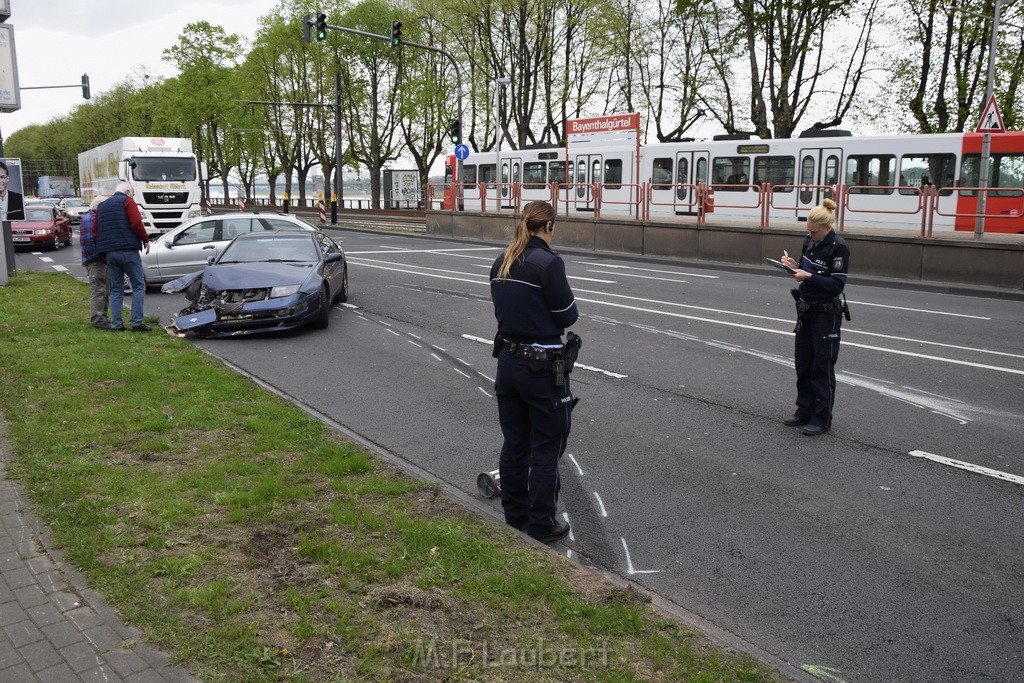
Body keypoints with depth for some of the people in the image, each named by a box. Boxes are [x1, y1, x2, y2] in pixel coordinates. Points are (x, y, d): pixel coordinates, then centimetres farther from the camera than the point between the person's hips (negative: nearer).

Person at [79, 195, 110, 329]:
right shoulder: (89, 218, -11)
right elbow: (86, 240, -21)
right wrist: (97, 255, -20)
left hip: (102, 259, 10)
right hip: (95, 261, -10)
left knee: (105, 290, 14)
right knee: (98, 290, -11)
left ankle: (102, 318, 22)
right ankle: (97, 319, -10)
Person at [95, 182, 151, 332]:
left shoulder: (101, 205, 20)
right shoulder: (127, 201, 0)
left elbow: (96, 230, 17)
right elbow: (136, 223, -13)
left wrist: (102, 248, 22)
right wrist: (145, 240, -1)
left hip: (109, 252, 6)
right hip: (128, 250, -6)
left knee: (116, 289, 10)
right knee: (138, 286, 0)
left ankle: (116, 324, 6)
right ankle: (137, 322, -7)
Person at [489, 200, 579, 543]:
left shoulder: (502, 262, 5)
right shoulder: (548, 262, -17)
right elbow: (567, 316, -11)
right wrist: (565, 296, 7)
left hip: (508, 360, 7)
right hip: (542, 367, -7)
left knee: (514, 443, 16)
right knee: (546, 448, 6)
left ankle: (515, 517, 28)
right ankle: (541, 525, 15)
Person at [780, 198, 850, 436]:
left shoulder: (838, 247, -16)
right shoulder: (810, 241, 5)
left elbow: (837, 284, -19)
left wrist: (808, 277, -26)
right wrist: (795, 266, -3)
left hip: (826, 314, -7)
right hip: (806, 310, 8)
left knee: (822, 367, 0)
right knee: (802, 364, 13)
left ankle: (822, 419, 9)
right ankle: (805, 412, 25)